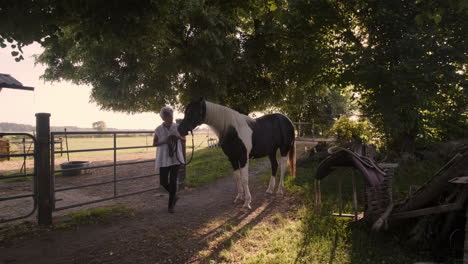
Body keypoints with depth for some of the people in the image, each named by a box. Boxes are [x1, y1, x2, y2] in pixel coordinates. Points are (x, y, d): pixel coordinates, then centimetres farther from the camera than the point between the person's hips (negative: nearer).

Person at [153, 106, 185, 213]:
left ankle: (170, 205, 13)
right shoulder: (159, 129, -6)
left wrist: (179, 137, -15)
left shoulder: (177, 127, -3)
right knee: (163, 181, 2)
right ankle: (174, 197, 31)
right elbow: (154, 144, 1)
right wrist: (164, 142, -17)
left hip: (175, 158, 0)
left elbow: (184, 139, 8)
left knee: (173, 181, 0)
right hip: (164, 159, 0)